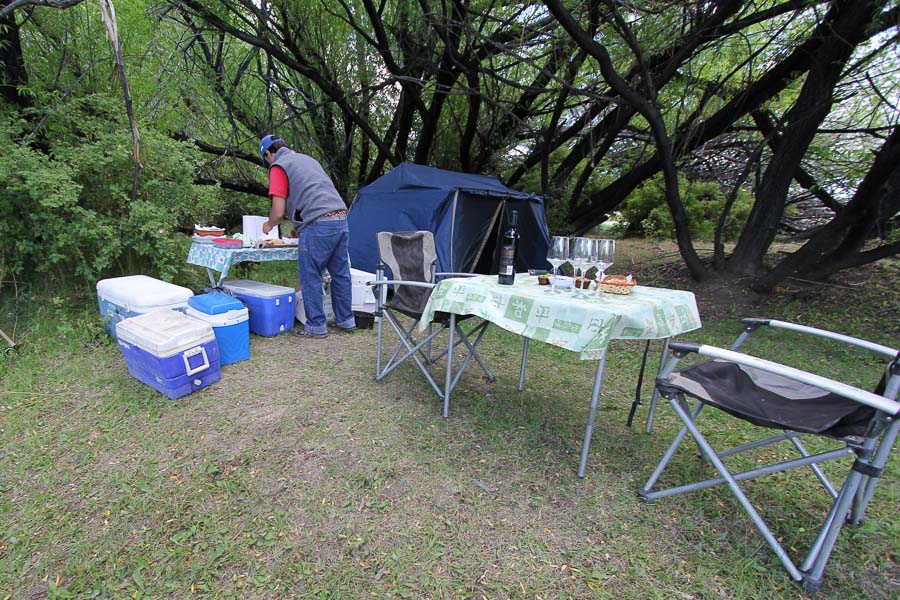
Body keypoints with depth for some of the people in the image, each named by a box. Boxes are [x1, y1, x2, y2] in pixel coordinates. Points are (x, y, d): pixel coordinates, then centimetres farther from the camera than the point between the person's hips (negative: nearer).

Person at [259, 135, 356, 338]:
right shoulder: (308, 159, 26)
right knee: (341, 274, 14)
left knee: (310, 278, 4)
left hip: (318, 225, -7)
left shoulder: (278, 167, 4)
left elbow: (278, 212, -2)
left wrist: (269, 225, 19)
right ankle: (346, 320, 24)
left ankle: (316, 326, 11)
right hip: (341, 220, 8)